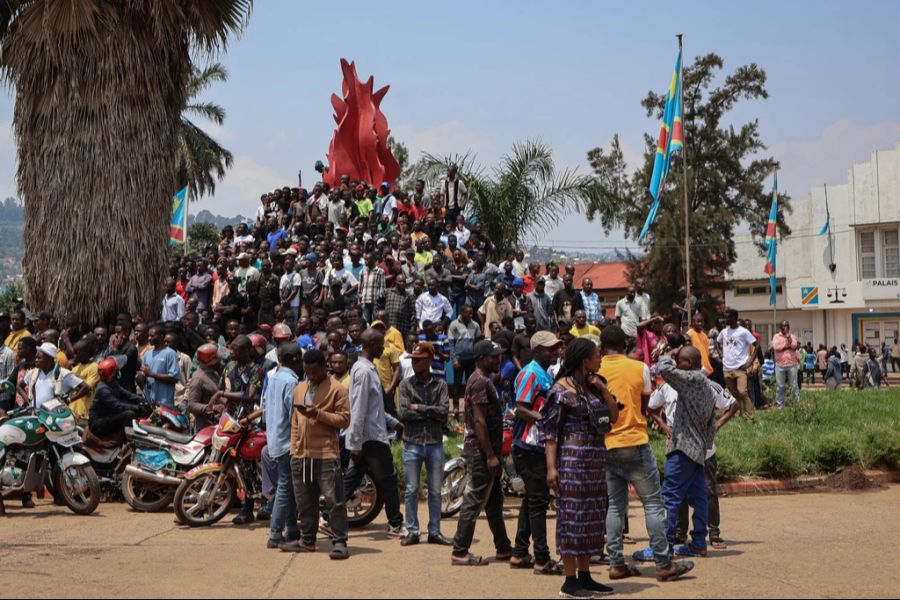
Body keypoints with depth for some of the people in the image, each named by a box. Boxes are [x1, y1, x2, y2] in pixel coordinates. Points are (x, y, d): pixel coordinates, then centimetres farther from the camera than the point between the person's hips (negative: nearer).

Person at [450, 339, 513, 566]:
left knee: (494, 501, 16)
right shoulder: (480, 382, -16)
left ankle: (504, 548, 24)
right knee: (474, 501, -6)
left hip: (486, 450, 11)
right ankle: (460, 552, -1)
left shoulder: (484, 380, 16)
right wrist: (490, 455, -23)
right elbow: (479, 421, -22)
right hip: (481, 451, -11)